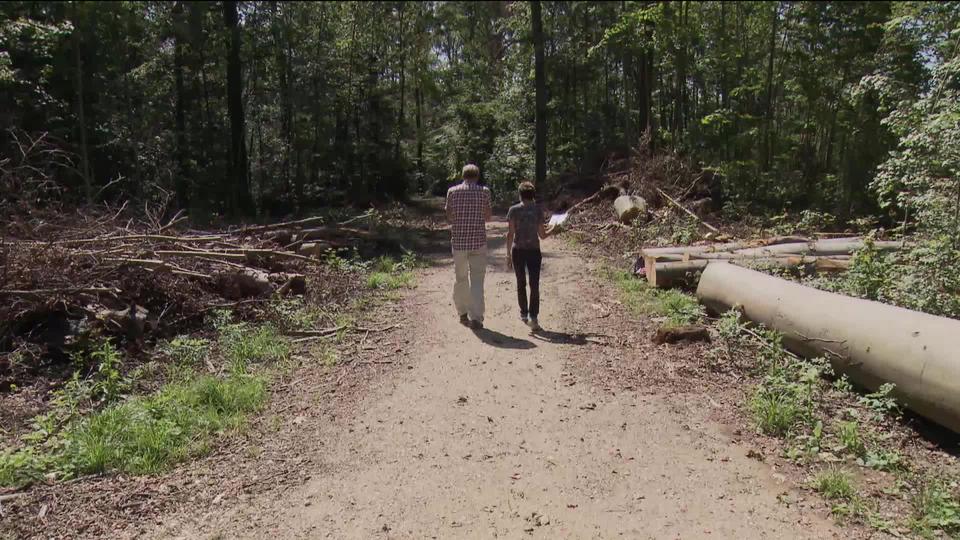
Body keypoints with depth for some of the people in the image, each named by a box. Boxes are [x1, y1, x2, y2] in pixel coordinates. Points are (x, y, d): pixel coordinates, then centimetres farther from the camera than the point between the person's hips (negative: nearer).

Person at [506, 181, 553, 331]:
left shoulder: (513, 210, -3)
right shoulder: (538, 209, -2)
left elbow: (510, 234, -5)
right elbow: (542, 234, -1)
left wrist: (508, 254, 0)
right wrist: (553, 228, 19)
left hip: (518, 251, 1)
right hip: (534, 251, -1)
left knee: (521, 283, 15)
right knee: (534, 285, 1)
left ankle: (524, 314, 27)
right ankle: (533, 318, -8)